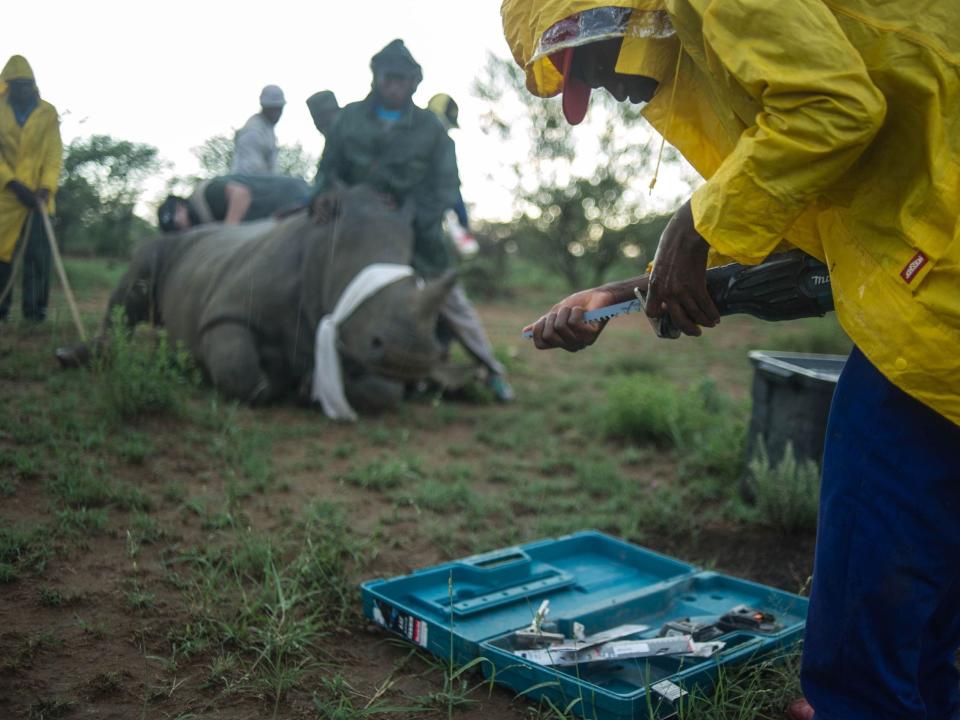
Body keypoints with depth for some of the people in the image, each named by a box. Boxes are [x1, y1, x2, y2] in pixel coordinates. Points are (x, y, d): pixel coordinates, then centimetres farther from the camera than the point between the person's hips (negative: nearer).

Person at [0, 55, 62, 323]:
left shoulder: (48, 112, 3)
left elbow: (54, 152, -3)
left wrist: (47, 187, -17)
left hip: (37, 193, -1)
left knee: (37, 253, -7)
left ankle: (34, 308, -2)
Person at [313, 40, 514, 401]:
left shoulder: (429, 126, 0)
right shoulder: (350, 118, 4)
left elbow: (445, 185, -4)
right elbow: (330, 166, 6)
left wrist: (415, 217, -19)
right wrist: (323, 192, -17)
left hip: (418, 231, -1)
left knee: (448, 297, 2)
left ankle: (491, 371, 12)